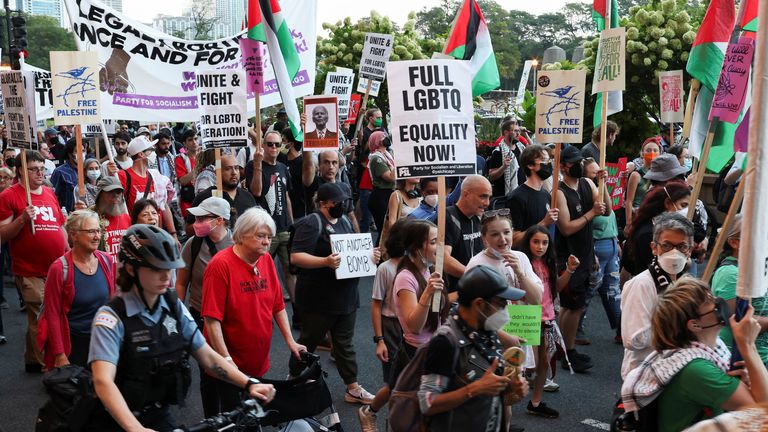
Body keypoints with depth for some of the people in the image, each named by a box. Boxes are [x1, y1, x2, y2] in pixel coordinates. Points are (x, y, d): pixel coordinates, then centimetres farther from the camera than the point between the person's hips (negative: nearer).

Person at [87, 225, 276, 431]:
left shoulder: (175, 308, -2)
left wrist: (249, 384, -15)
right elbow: (103, 381, -30)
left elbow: (208, 356, -2)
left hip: (161, 415, 5)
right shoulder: (111, 316, -19)